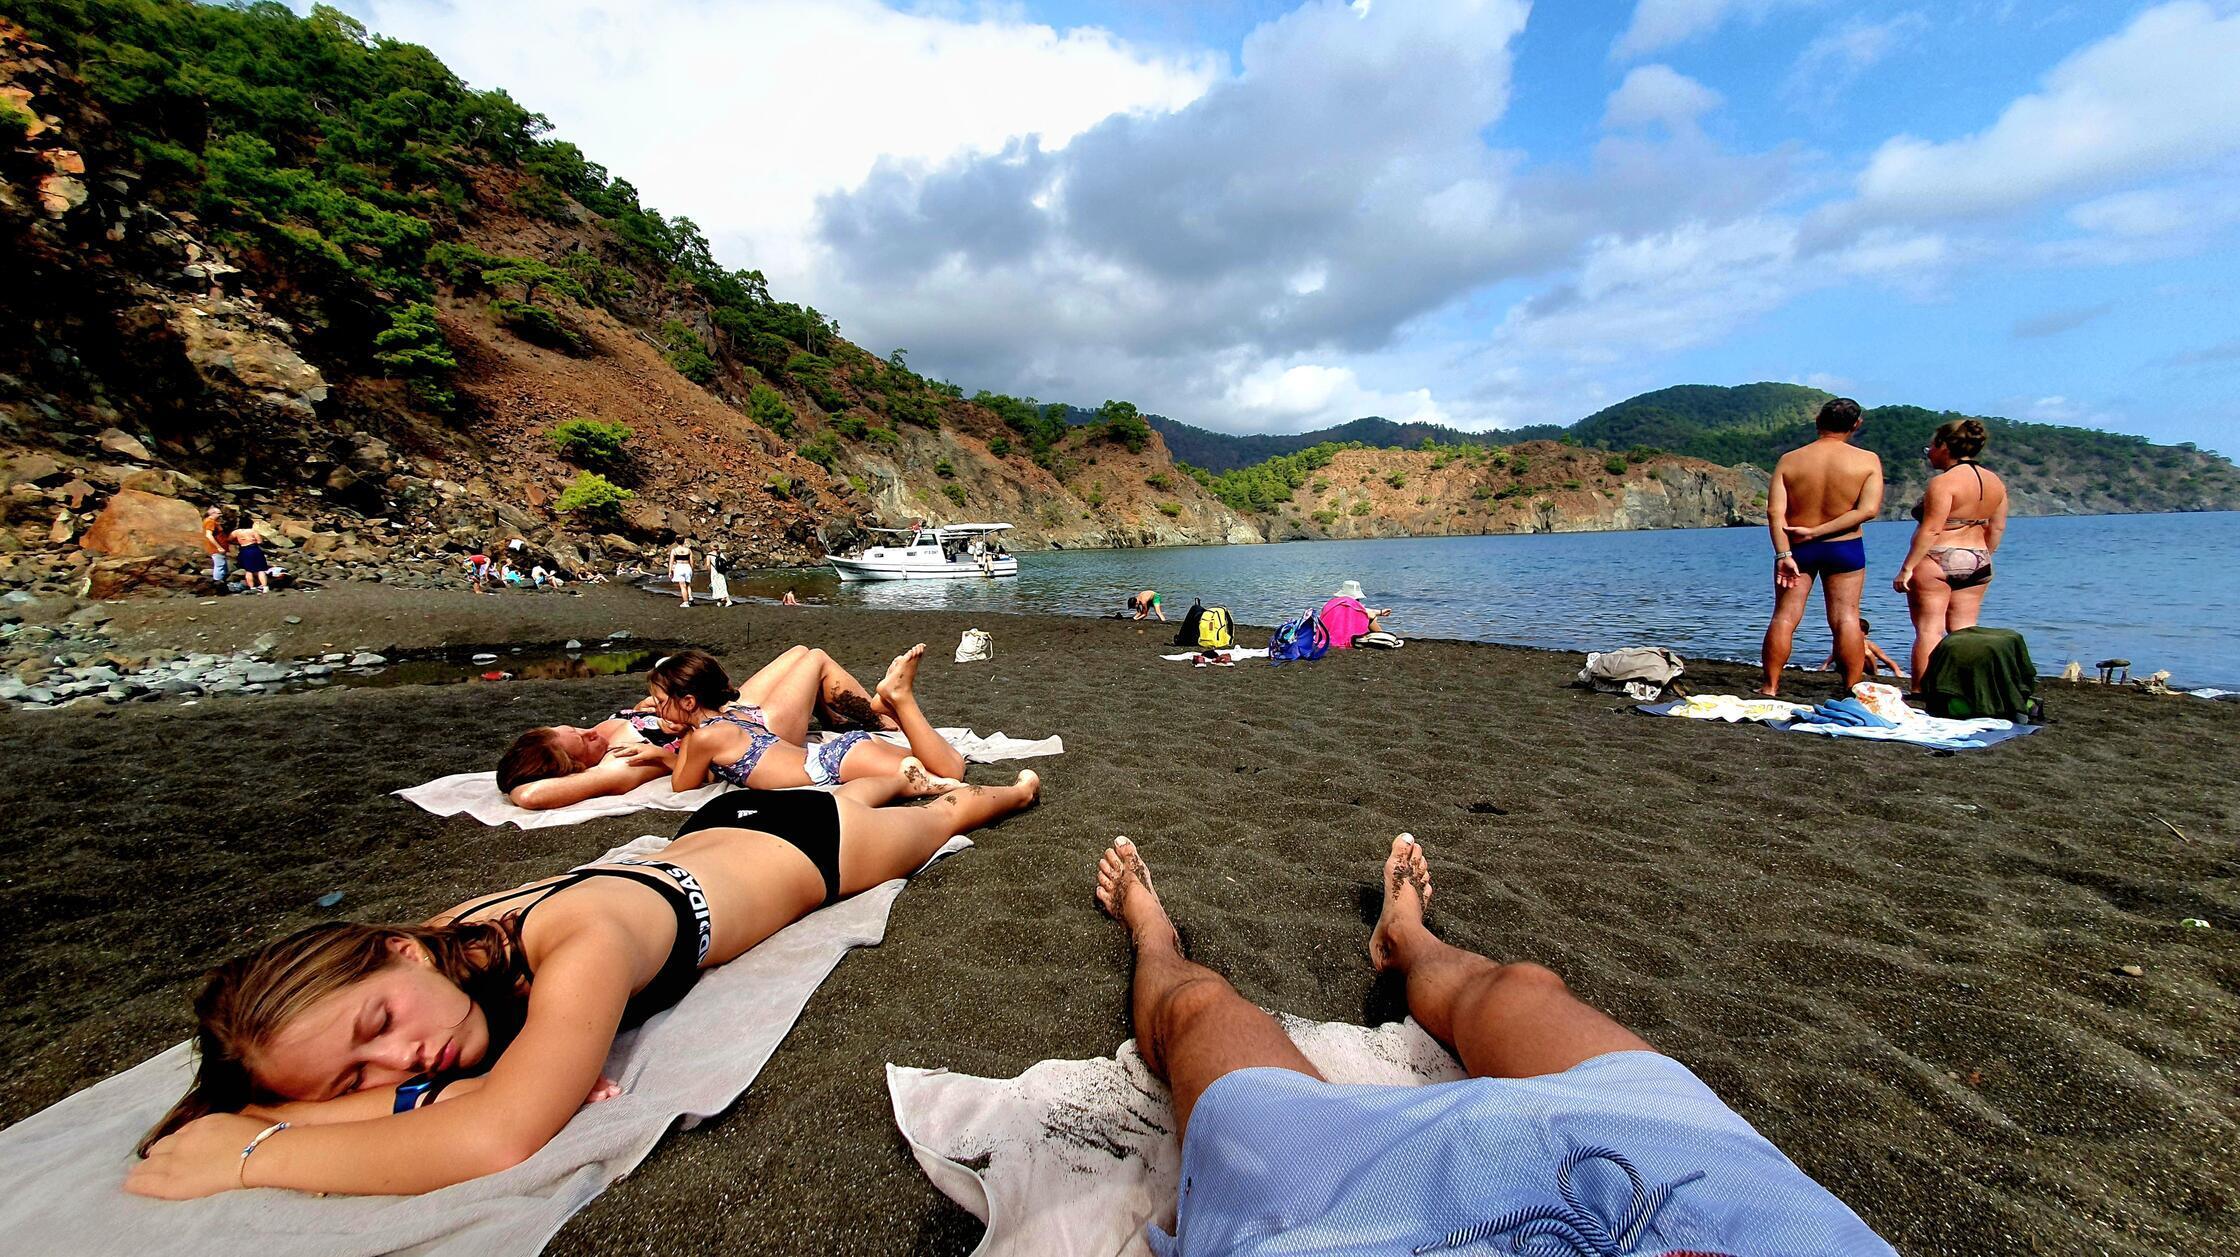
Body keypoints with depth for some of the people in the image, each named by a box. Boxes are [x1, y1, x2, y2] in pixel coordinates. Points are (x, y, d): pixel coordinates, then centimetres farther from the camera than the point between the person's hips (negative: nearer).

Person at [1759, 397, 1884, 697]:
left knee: (1784, 617, 3)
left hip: (1796, 548, 0)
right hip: (1845, 548, 0)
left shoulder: (1789, 460, -5)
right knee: (1846, 619, 4)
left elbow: (1775, 511, -14)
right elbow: (1869, 509, -15)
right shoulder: (1868, 460, -4)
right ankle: (1853, 690, 8)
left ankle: (1770, 686, 5)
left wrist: (1783, 554, -14)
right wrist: (1816, 532, -13)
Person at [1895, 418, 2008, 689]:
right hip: (1977, 563, 8)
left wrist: (1907, 568, -19)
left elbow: (1931, 530, -20)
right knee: (1965, 631, 10)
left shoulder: (1943, 482, -14)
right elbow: (1997, 528, 14)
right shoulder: (1995, 482, 11)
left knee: (1929, 629, -5)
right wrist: (1983, 559, 24)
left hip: (1937, 562, -8)